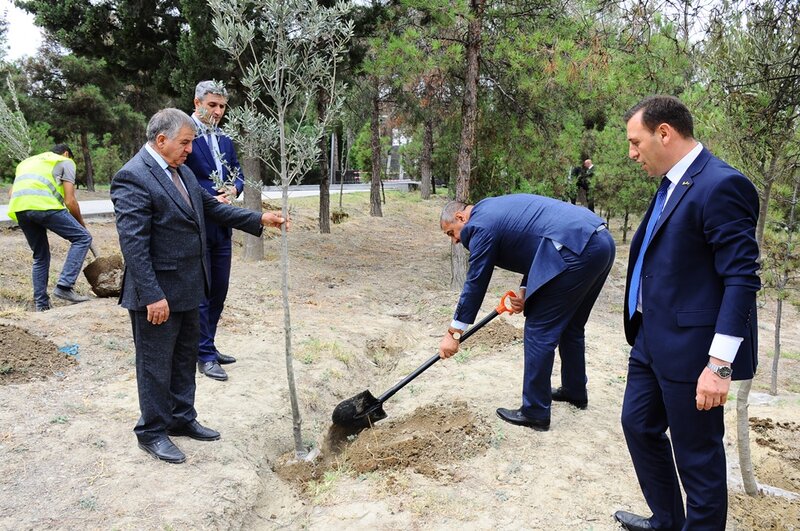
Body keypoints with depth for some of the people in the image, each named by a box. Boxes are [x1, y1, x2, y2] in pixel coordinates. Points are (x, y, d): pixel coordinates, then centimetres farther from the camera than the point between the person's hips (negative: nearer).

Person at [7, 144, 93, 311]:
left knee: (40, 256, 19)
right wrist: (81, 223, 19)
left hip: (18, 208, 7)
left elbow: (12, 193, 26)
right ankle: (64, 286, -11)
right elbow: (70, 201, 7)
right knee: (82, 237, 1)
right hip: (43, 205, -7)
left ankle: (41, 304, 18)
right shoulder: (66, 162, 18)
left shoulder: (28, 161, 37)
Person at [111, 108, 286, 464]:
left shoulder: (181, 170, 8)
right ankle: (152, 432, 23)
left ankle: (182, 419, 36)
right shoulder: (132, 177, -19)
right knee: (156, 363, 6)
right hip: (158, 293, -9)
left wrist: (258, 219, 10)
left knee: (186, 355, 20)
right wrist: (152, 296, -25)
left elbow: (212, 207, 17)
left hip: (187, 287, 9)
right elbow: (133, 243, -23)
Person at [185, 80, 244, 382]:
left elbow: (238, 175, 16)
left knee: (219, 291, 14)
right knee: (200, 293, 1)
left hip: (222, 227, 8)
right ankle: (205, 355, 11)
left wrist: (233, 190, -6)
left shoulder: (225, 141, 15)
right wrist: (210, 198, -20)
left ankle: (208, 346, 27)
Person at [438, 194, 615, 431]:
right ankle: (575, 391, 41)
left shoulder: (480, 223, -3)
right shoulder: (495, 209, 24)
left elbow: (475, 282, -1)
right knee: (570, 325, 24)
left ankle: (535, 413, 8)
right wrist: (524, 290, 13)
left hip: (577, 250, -10)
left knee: (539, 330, 0)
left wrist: (453, 333, 6)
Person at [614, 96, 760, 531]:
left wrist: (720, 364, -24)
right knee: (638, 424, 20)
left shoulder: (721, 186, -18)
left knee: (697, 453, 6)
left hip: (689, 346, -10)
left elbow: (742, 280, -22)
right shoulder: (672, 184, 10)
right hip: (652, 338, 10)